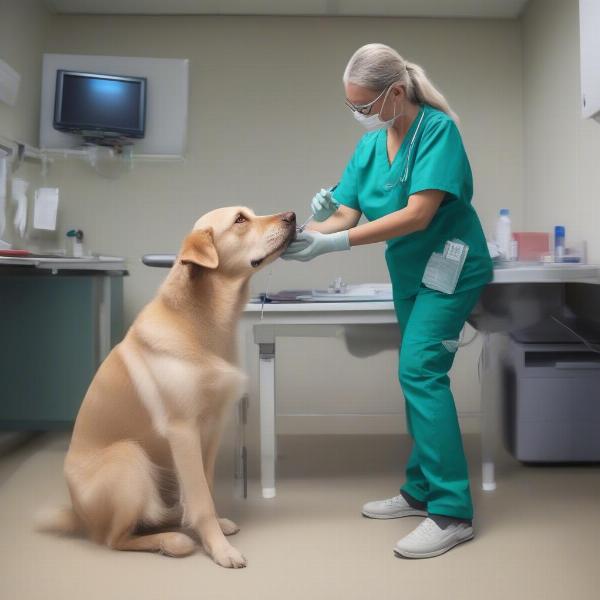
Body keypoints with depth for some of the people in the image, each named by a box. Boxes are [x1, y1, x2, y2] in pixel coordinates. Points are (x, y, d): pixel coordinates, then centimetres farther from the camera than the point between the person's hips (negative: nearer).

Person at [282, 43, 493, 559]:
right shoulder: (370, 143, 3)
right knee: (420, 376, 11)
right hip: (409, 272, 8)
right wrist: (310, 230, -22)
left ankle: (452, 511, -11)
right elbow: (347, 214, 0)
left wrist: (336, 244, -31)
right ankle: (422, 491, 22)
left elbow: (418, 214, -27)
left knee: (420, 371, -17)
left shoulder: (438, 130, -18)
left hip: (451, 268, -8)